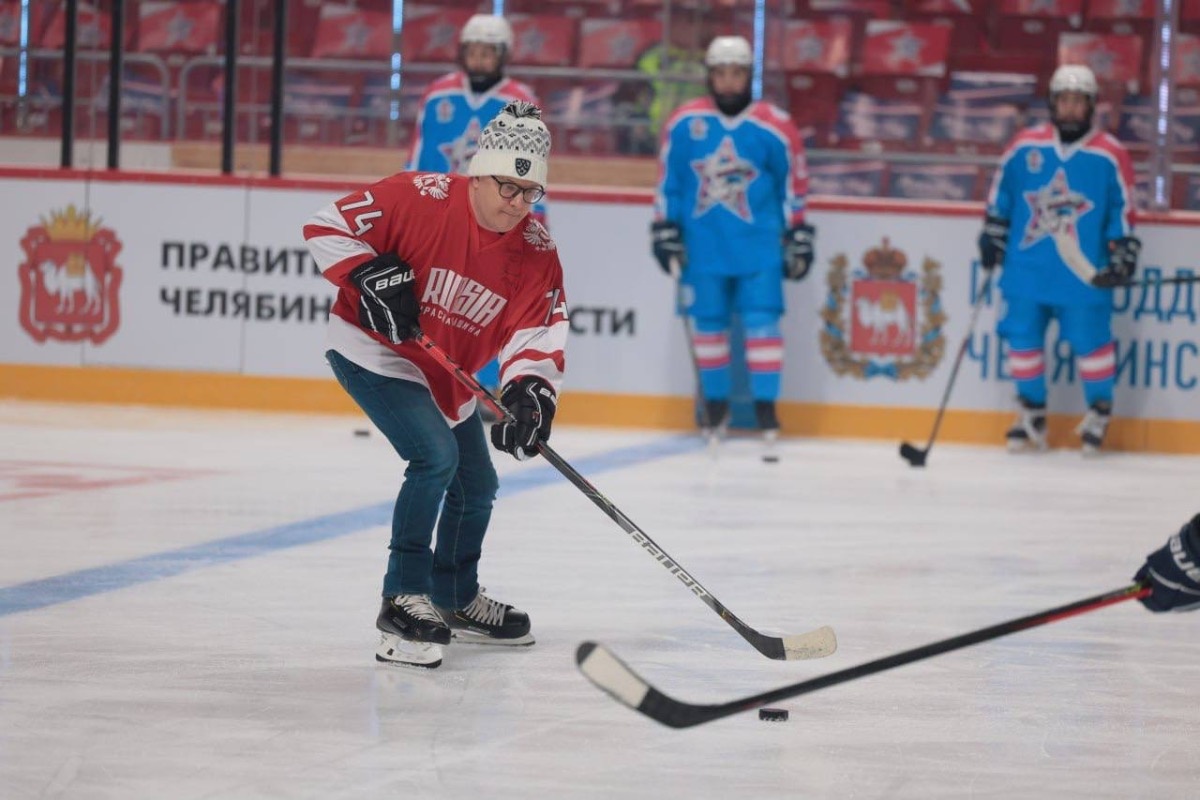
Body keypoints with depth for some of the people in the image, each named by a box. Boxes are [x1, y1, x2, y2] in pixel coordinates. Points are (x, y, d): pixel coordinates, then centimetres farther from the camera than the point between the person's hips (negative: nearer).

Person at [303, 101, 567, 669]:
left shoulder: (536, 251, -10)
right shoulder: (421, 200, -26)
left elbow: (538, 331, -14)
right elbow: (327, 227, -21)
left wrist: (530, 389, -33)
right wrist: (373, 278, -32)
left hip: (447, 375, 8)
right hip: (373, 351, -8)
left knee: (477, 485, 17)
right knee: (437, 457, -26)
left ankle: (457, 600, 42)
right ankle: (404, 600, -18)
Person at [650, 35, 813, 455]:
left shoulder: (774, 127, -5)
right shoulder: (684, 123, -2)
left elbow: (794, 183, 3)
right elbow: (668, 181, 6)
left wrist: (798, 235, 4)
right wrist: (665, 229, 5)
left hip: (758, 245, -2)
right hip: (703, 244, 2)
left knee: (761, 320, -6)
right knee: (708, 321, 8)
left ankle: (765, 405, 1)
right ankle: (715, 402, 22)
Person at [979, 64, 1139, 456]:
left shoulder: (1110, 156, -4)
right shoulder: (1025, 146, 2)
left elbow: (1123, 209, 1)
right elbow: (1000, 191, 13)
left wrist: (1122, 255, -4)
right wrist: (992, 234, 11)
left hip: (1083, 273, -2)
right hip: (1027, 268, 2)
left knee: (1089, 339, 0)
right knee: (1023, 335, 6)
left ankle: (1100, 410, 20)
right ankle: (1032, 413, 21)